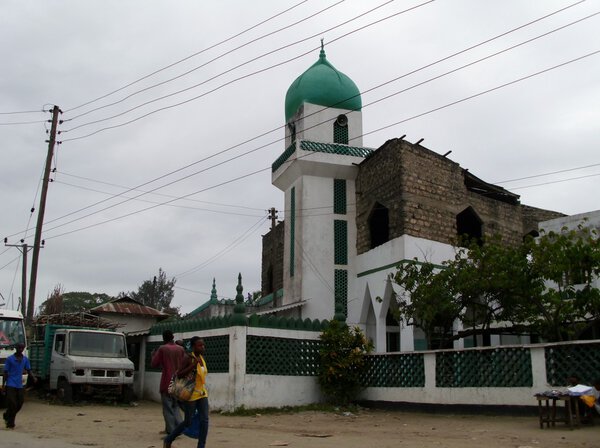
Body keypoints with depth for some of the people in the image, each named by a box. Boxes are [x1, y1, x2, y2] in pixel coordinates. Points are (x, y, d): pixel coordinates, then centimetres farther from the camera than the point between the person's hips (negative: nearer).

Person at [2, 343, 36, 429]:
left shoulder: (25, 359, 8)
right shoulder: (9, 359, -4)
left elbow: (29, 371, 12)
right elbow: (5, 373, -2)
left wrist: (33, 378, -8)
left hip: (20, 385, 4)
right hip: (10, 385, -4)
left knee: (19, 404, 5)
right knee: (12, 404, -8)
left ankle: (7, 416, 30)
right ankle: (10, 423, 8)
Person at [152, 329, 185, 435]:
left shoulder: (162, 349, -7)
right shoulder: (181, 349, 4)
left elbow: (154, 364, -2)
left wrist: (154, 354, 15)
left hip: (167, 383, -4)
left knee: (168, 408, 2)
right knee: (176, 406, 17)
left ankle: (171, 431, -3)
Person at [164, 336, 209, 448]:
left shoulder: (201, 357, 6)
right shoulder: (188, 358, -15)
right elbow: (179, 374, -20)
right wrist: (193, 365, -28)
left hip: (202, 394, 6)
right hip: (190, 395, -6)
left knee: (204, 420, -6)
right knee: (188, 422, 3)